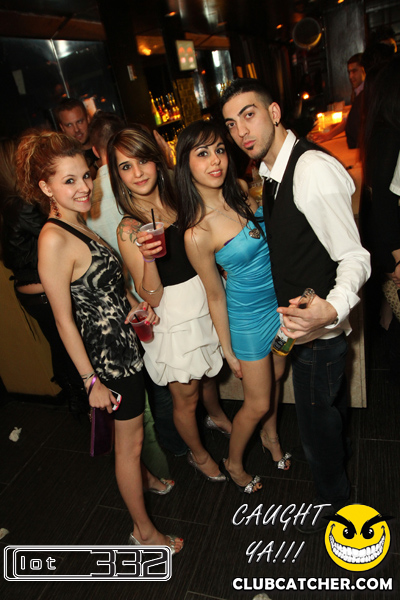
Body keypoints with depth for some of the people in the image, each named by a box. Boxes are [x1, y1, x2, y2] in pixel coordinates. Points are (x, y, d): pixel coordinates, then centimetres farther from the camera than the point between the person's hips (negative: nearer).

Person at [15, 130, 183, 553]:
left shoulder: (80, 226, 4)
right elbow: (64, 320, -21)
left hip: (126, 343, 9)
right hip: (107, 356, -9)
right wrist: (91, 380, -17)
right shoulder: (54, 239, -23)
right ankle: (144, 531, 32)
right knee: (129, 440, 9)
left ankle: (142, 477, 56)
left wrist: (133, 303, -3)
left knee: (137, 420, 28)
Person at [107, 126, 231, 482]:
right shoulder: (129, 230, -19)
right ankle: (198, 454, 44)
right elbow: (152, 298, -21)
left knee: (209, 375, 30)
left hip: (207, 307, 6)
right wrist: (148, 257, -36)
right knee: (185, 400, 15)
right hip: (175, 323, -6)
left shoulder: (177, 202, -2)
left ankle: (217, 416, 62)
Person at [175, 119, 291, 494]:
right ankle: (233, 464, 38)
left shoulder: (242, 190, -8)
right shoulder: (197, 233, -26)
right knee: (257, 403, 9)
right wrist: (227, 350, -5)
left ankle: (270, 436, 53)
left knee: (275, 377, 24)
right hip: (249, 316, -6)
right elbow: (215, 295, -16)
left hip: (282, 298, 6)